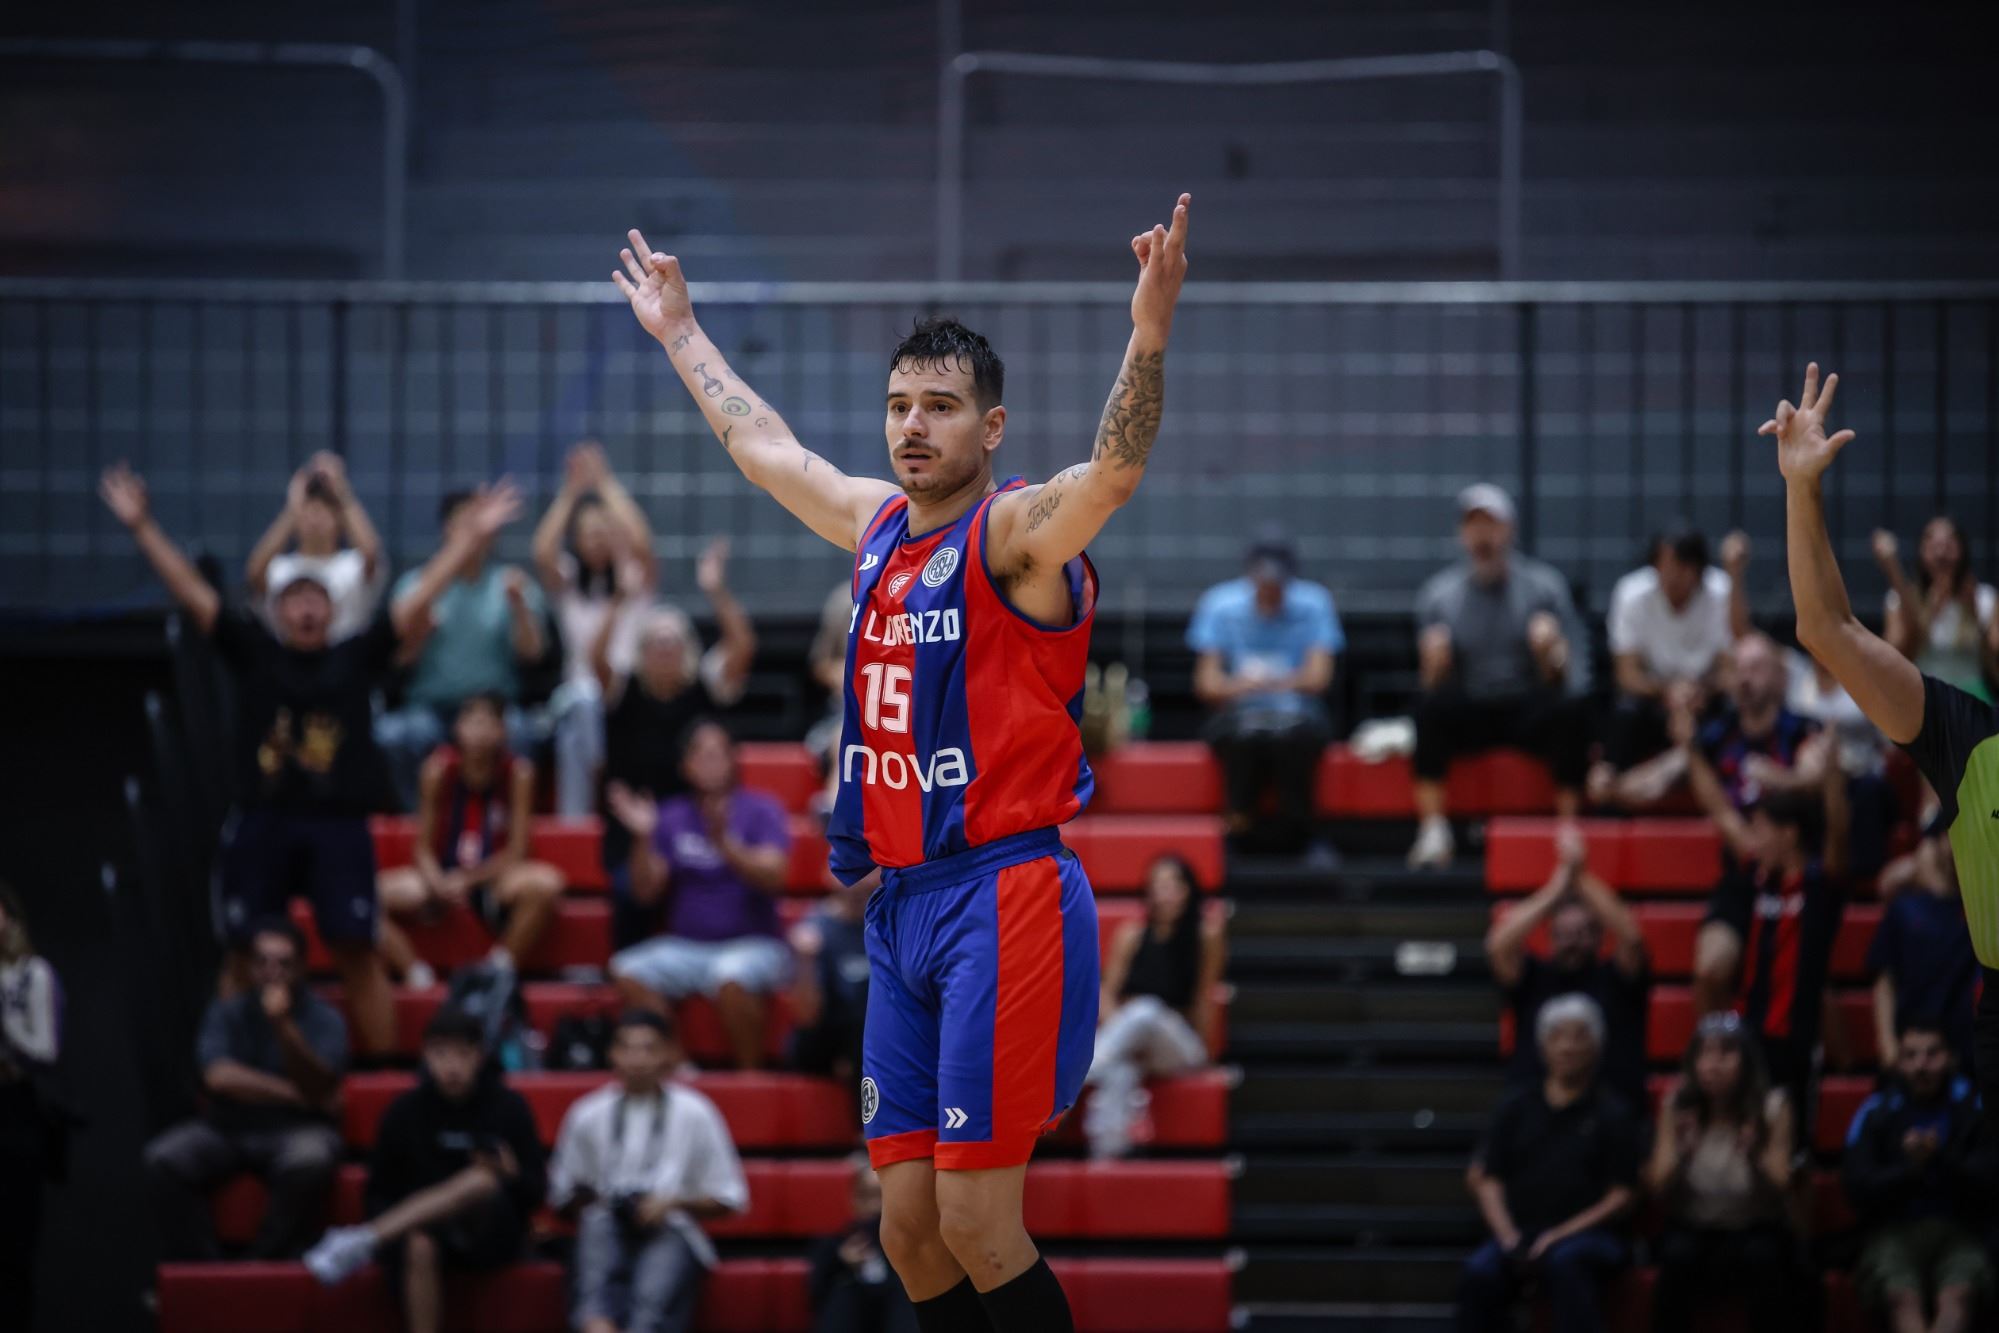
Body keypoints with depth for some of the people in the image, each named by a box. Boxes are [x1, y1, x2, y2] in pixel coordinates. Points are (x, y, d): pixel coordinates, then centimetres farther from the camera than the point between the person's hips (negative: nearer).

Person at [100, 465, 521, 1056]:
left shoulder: (357, 657, 9)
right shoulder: (253, 651, 9)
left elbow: (422, 594, 6)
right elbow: (190, 591, 6)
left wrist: (470, 537, 0)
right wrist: (142, 527, 0)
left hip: (340, 827, 0)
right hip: (262, 823, 0)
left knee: (357, 951, -3)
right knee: (246, 952, 3)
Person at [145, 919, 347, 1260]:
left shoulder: (324, 1019, 1)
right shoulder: (227, 1012, 8)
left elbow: (320, 1089, -15)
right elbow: (220, 1076, -9)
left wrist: (284, 1027, -29)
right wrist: (295, 1095, -11)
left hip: (295, 1130, -2)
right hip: (228, 1126, 2)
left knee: (308, 1162, -38)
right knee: (164, 1160, -26)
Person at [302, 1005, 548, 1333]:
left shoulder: (508, 1107, 1)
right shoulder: (407, 1110, 3)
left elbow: (536, 1192, 3)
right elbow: (380, 1189, 10)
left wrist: (513, 1175, -21)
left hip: (492, 1235, -1)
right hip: (422, 1226, 1)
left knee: (482, 1182, -34)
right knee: (419, 1246, -37)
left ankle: (360, 1243, -38)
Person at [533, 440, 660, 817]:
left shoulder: (636, 582, 11)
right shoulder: (567, 584, 15)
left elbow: (641, 544, -12)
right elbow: (543, 552, -7)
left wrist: (607, 485, -5)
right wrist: (570, 492, -2)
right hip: (578, 696, 0)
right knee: (582, 703, -38)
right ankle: (574, 817, -42)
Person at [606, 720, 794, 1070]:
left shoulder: (760, 809, 0)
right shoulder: (672, 816, 9)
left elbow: (772, 877, -14)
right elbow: (646, 891, 4)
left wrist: (723, 844, -28)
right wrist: (643, 838, -12)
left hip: (752, 945, -4)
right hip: (685, 946, 4)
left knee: (730, 978, -37)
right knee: (628, 972, -24)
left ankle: (750, 1075, -19)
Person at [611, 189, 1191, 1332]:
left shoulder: (1018, 532, -8)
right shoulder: (879, 521, 14)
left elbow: (1115, 469, -29)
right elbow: (763, 445, 33)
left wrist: (1149, 339, -45)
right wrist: (681, 334, 43)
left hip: (1004, 896, -8)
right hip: (904, 899, 8)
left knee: (977, 1227, -11)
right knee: (910, 1227, 6)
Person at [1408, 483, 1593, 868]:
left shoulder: (1544, 586, 2)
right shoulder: (1439, 594, 6)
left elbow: (1575, 676, 0)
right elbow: (1433, 682, 6)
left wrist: (1551, 654, -22)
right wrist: (1435, 661, -17)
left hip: (1530, 715, -1)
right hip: (1468, 716, 1)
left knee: (1572, 707, -33)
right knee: (1430, 706, -32)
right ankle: (1433, 831, -30)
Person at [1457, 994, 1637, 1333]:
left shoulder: (1611, 1114, 8)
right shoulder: (1516, 1108, 17)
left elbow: (1621, 1196, 2)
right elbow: (1486, 1179, 11)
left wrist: (1559, 1236, -9)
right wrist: (1508, 1236, -6)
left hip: (1586, 1231, -2)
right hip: (1519, 1231, 3)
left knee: (1565, 1262, -38)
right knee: (1479, 1273, -30)